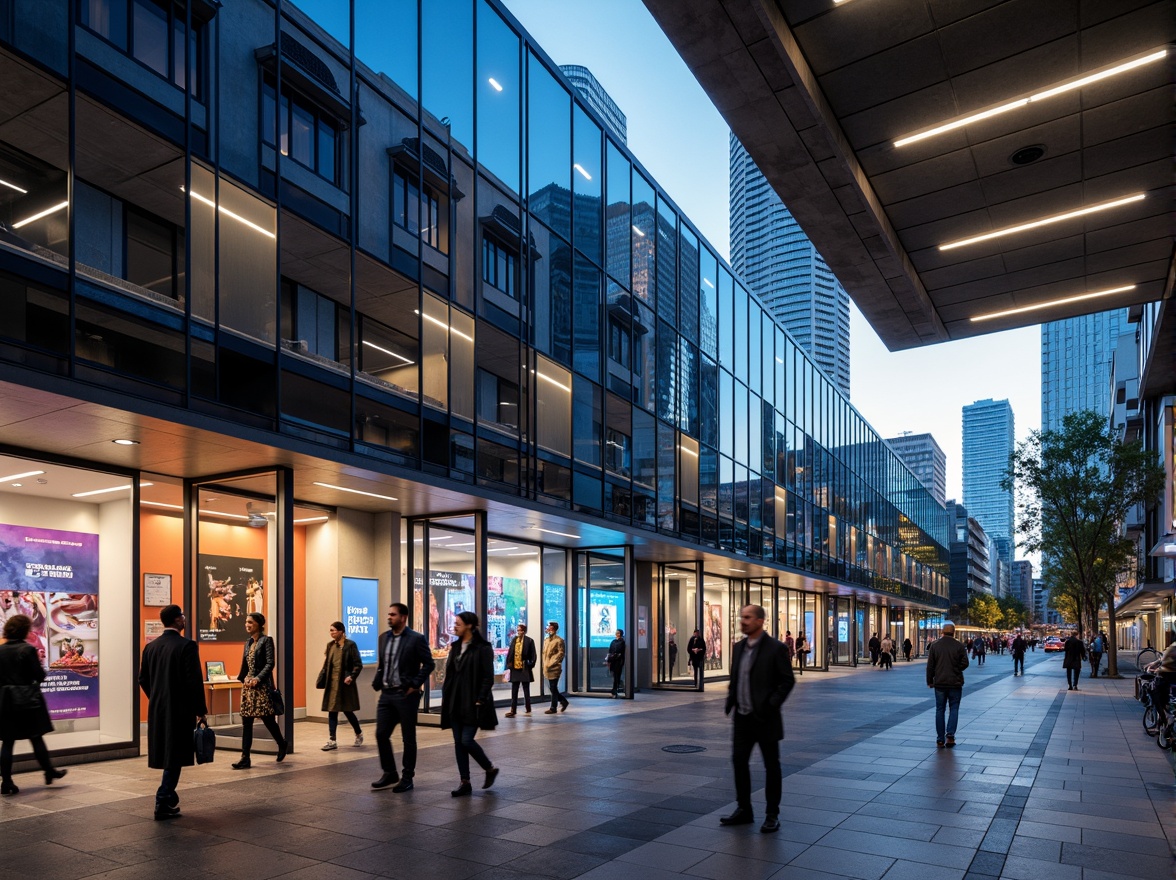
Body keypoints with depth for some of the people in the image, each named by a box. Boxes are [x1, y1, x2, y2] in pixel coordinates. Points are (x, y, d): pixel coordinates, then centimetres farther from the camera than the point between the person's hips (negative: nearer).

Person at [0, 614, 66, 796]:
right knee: (36, 738, 9)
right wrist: (40, 663, 4)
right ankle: (49, 772, 21)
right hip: (27, 700, -4)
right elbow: (40, 676, -13)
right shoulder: (28, 650, -13)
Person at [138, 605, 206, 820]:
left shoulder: (150, 647, 5)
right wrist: (201, 710, -8)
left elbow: (143, 679, 10)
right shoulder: (187, 646, -15)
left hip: (157, 709, 7)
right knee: (175, 756, 1)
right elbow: (195, 680, -17)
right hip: (180, 710, -7)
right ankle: (163, 804, 2)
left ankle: (169, 796, 28)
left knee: (166, 754, 19)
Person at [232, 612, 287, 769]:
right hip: (248, 685, 7)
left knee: (268, 719, 0)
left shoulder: (266, 640, -7)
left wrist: (258, 678, -21)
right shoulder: (248, 642, 13)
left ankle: (282, 744, 25)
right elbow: (245, 665, 16)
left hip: (262, 686, -7)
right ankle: (245, 758, 4)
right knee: (246, 722, 2)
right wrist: (243, 678, 0)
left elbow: (270, 663, -13)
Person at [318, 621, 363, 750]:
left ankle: (359, 733, 28)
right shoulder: (330, 645, 8)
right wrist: (323, 679, 1)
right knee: (332, 711, 2)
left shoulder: (350, 645, -9)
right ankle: (332, 741, 6)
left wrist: (352, 677, -22)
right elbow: (327, 664, 13)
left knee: (347, 710, 5)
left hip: (344, 683, -5)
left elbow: (358, 664, -10)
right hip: (332, 683, 5)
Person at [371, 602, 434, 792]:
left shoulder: (416, 639, -9)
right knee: (381, 734, 6)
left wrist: (415, 684, -13)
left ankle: (407, 778, 16)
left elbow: (429, 663, -9)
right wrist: (377, 683, 5)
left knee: (408, 738, 4)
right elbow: (381, 663, 18)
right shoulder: (384, 637, 10)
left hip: (406, 695, -6)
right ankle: (390, 773, 23)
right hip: (386, 694, 6)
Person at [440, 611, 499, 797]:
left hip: (472, 704, -7)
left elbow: (488, 678, -12)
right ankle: (465, 783, 14)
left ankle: (490, 769, 15)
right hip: (455, 703, 7)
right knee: (458, 742, 6)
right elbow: (449, 674, 15)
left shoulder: (483, 648, -10)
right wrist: (445, 696, 8)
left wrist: (479, 700, -17)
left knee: (467, 741, -8)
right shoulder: (455, 647, 11)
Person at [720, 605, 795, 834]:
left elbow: (788, 680, -11)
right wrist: (730, 702, 4)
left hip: (765, 719, -6)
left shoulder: (775, 648, -12)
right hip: (743, 718, 6)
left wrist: (771, 705, -17)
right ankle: (744, 810, 25)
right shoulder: (738, 647, 8)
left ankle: (772, 815, 18)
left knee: (771, 766, 6)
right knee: (739, 761, 11)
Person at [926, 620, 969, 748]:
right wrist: (956, 669, 13)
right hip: (955, 683, -1)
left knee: (940, 710, 8)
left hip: (939, 683, 1)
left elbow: (930, 665, -2)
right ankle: (950, 735, -6)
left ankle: (940, 740, 8)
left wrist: (930, 681, 6)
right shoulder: (959, 646, -7)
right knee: (954, 709, 9)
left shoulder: (934, 645, -2)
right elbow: (965, 663, -8)